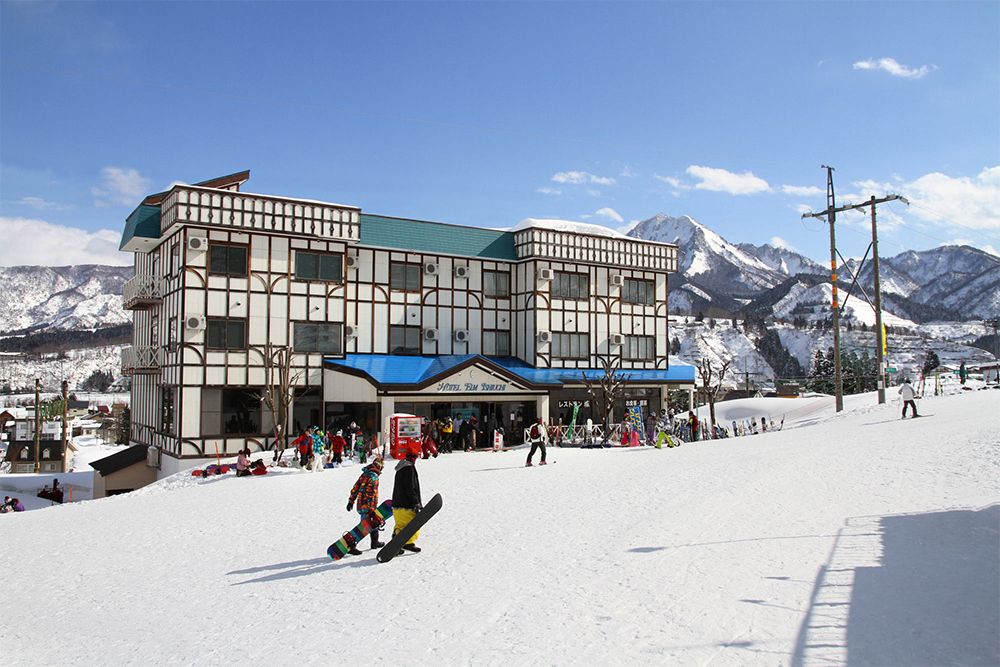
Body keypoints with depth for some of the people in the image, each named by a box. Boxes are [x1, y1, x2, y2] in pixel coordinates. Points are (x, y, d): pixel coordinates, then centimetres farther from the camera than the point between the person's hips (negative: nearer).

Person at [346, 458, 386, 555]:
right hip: (367, 506, -9)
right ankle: (351, 546, -14)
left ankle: (375, 542, 34)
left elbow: (356, 487, 15)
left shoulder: (364, 474, 13)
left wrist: (351, 500, 19)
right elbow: (371, 493, -20)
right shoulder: (374, 476, -13)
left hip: (361, 505, 9)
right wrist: (371, 508, -21)